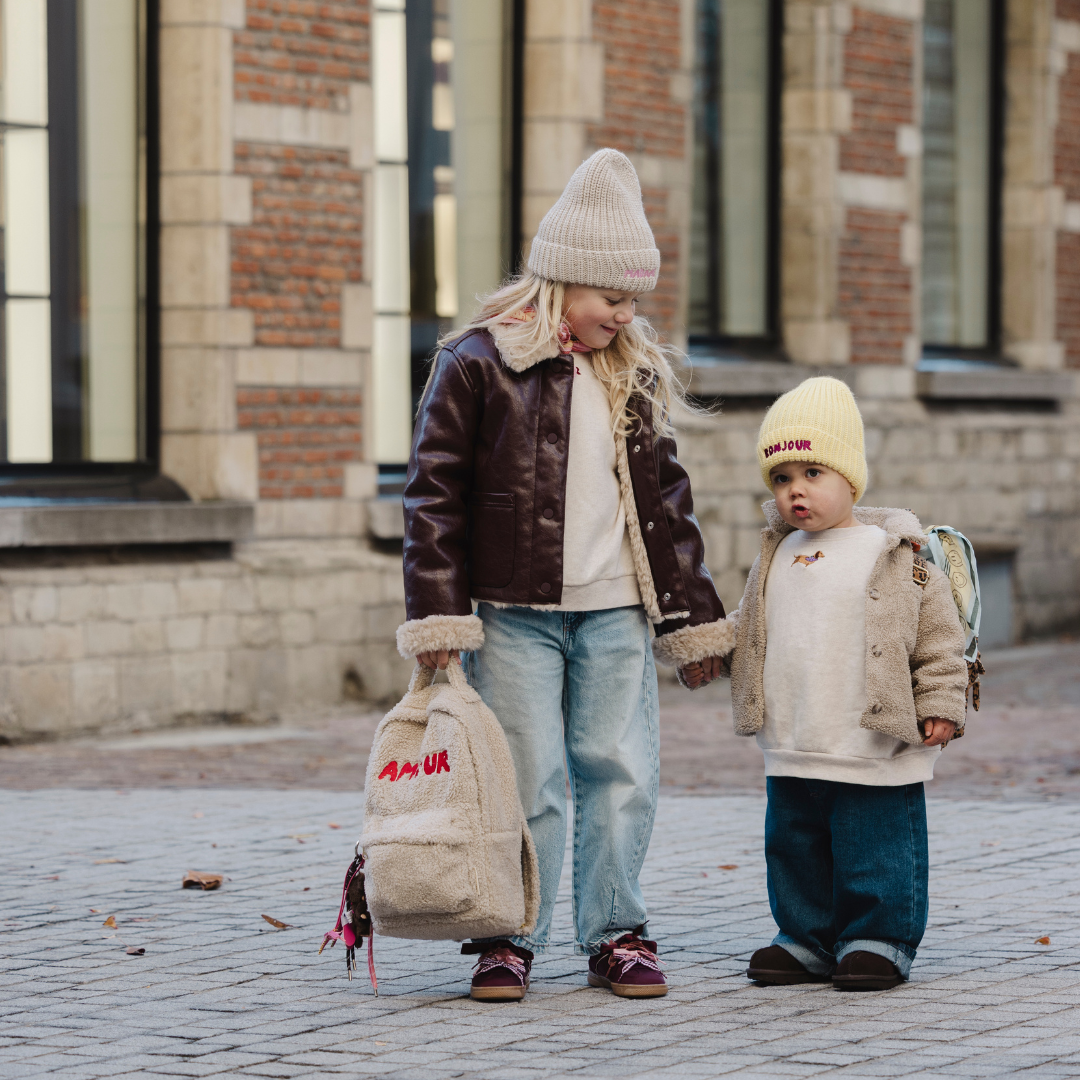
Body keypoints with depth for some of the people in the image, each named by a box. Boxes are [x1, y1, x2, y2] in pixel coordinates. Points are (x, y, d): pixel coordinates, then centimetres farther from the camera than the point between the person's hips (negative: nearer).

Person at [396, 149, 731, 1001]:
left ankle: (616, 934, 14)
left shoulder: (634, 374, 12)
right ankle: (507, 940, 8)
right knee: (530, 780, -4)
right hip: (513, 612, -4)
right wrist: (437, 614, -11)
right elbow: (434, 492, -5)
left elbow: (664, 498, 19)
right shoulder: (478, 365, -5)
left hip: (614, 611, 4)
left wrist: (694, 616, 18)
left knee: (622, 773, 2)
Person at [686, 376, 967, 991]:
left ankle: (880, 941, 13)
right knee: (795, 849, 14)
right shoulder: (777, 557, 10)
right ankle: (809, 939, 26)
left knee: (876, 854, 0)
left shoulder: (896, 557, -6)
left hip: (874, 755, -6)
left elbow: (939, 636, -4)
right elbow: (749, 626, 22)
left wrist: (940, 705, -9)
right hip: (791, 753, 6)